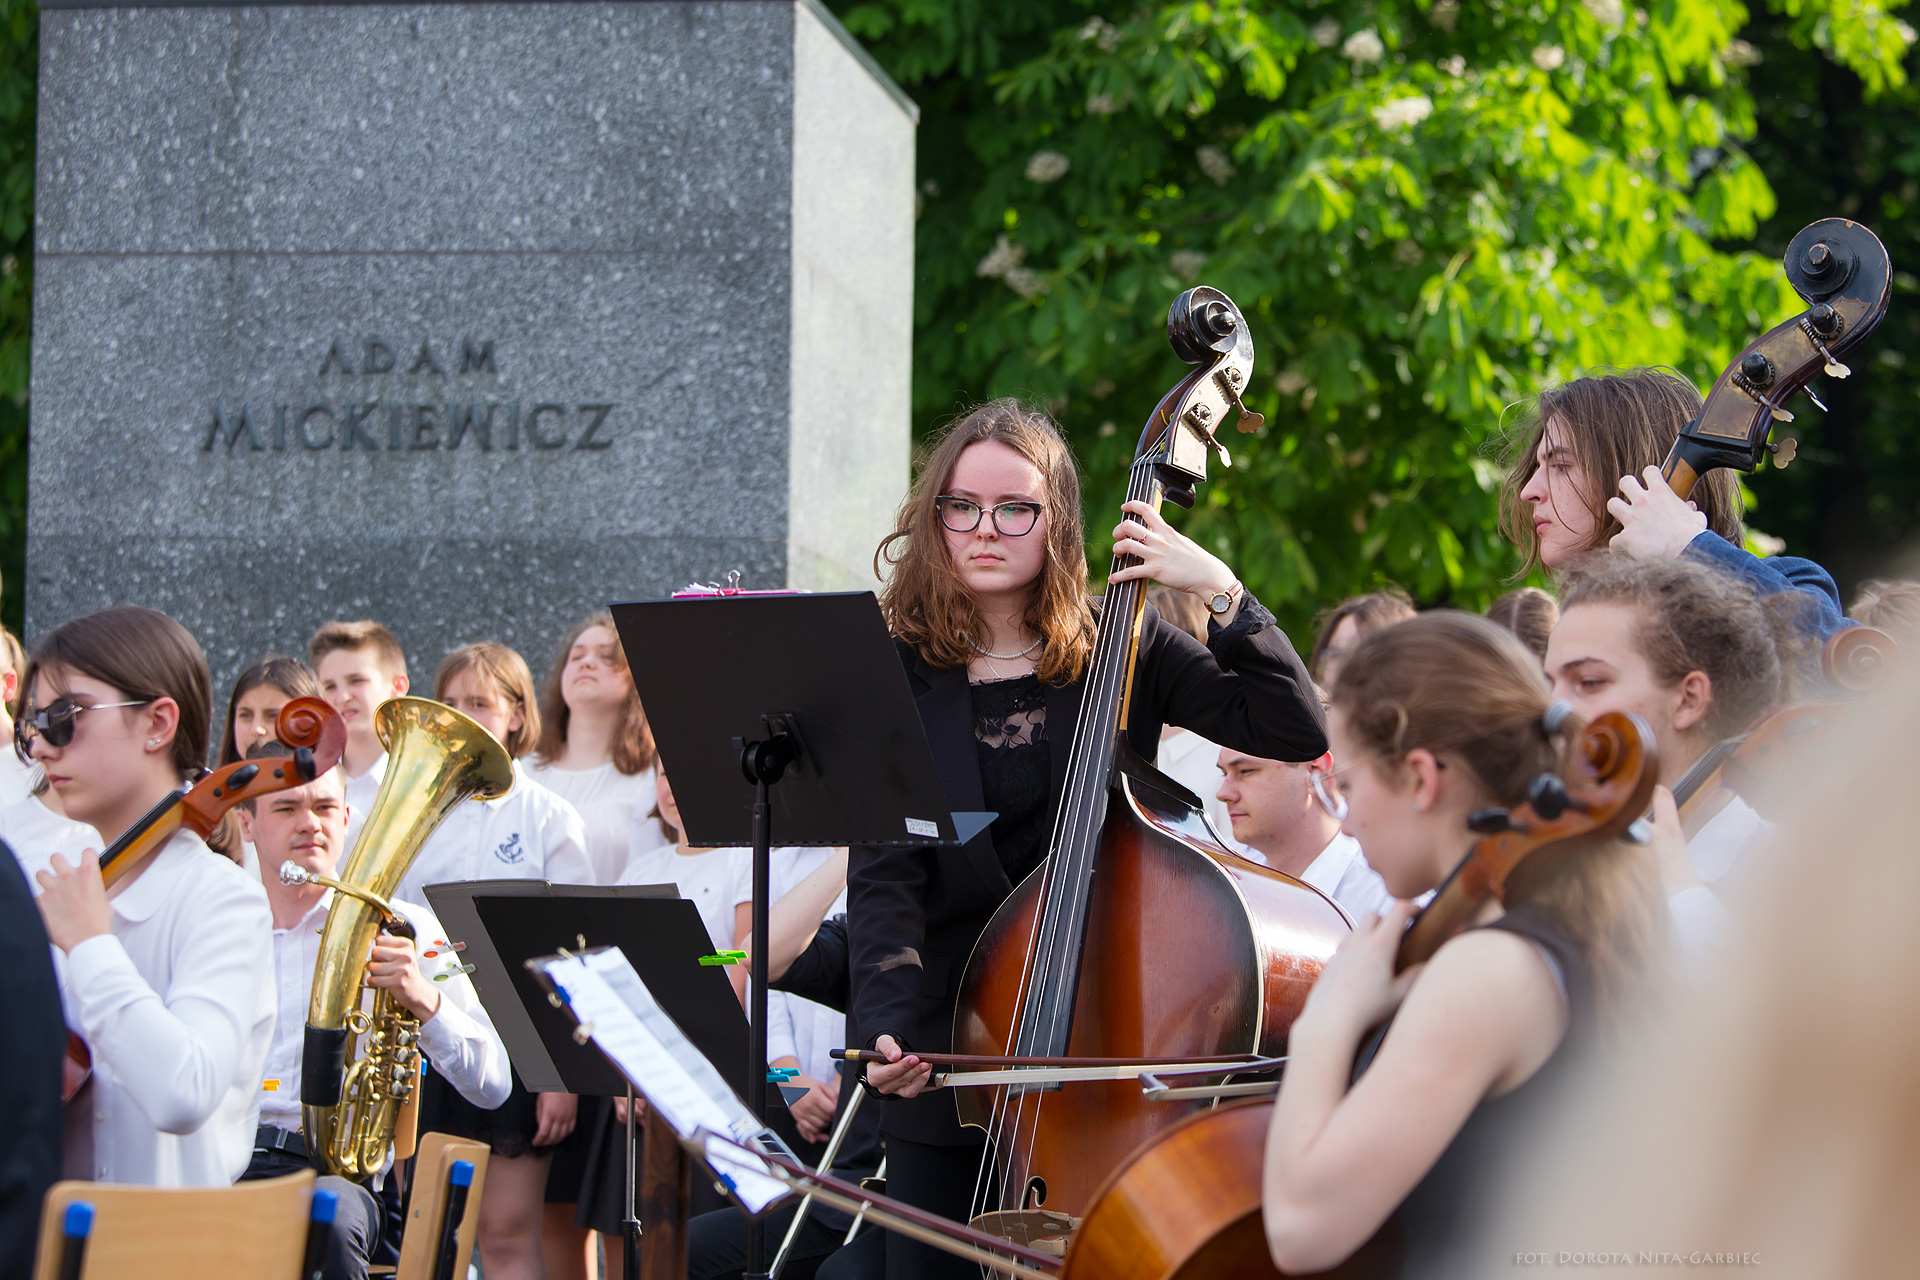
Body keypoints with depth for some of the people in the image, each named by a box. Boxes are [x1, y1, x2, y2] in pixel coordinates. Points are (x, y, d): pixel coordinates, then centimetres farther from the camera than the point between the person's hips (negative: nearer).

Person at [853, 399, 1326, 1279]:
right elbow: (883, 880, -10)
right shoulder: (897, 678, -1)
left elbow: (1296, 732, -8)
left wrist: (1219, 590, -15)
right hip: (948, 1059, 0)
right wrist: (889, 1027, -24)